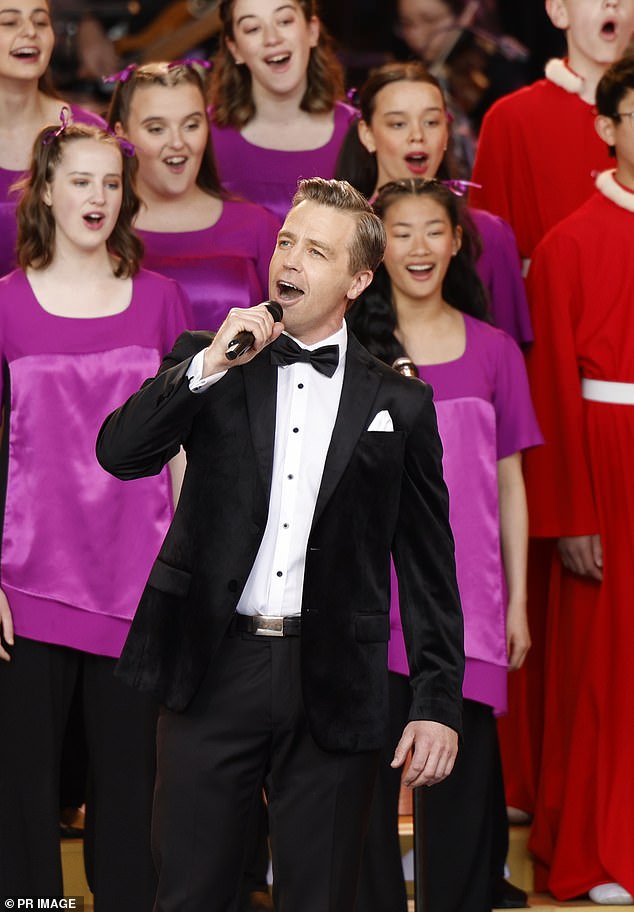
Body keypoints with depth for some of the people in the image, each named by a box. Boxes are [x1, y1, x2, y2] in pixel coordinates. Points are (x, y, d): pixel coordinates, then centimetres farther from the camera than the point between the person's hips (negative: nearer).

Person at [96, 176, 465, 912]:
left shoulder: (398, 404, 7)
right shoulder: (207, 360, 9)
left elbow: (428, 566, 7)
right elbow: (120, 453, -6)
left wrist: (437, 703, 2)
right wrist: (210, 366, -15)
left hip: (333, 682, 0)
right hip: (215, 669, 0)